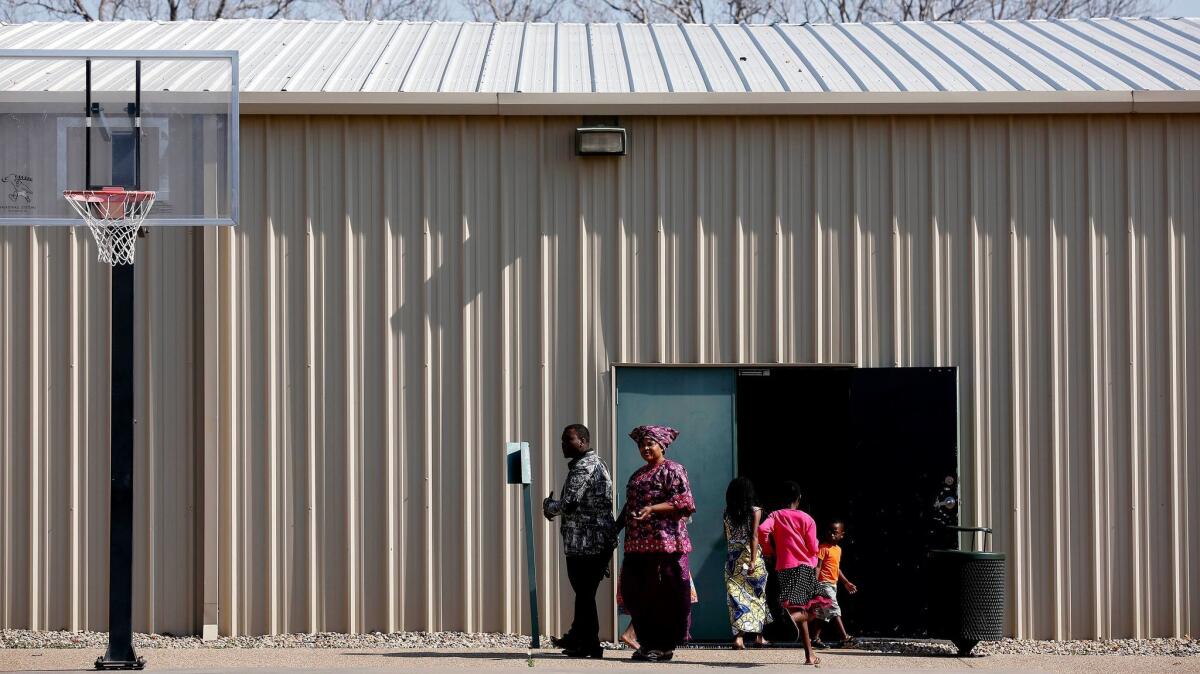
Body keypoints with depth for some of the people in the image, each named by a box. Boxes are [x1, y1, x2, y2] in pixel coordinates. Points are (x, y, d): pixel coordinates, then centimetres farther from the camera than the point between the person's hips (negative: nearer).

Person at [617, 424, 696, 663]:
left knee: (664, 595, -6)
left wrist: (652, 509, -20)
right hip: (638, 544, 8)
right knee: (636, 594, 5)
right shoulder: (637, 475, 22)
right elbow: (629, 506, 26)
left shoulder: (673, 470, -1)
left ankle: (665, 646, 0)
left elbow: (683, 503, -11)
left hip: (665, 543, -8)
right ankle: (648, 643, 13)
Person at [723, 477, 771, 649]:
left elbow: (727, 538, 8)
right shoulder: (755, 511, -5)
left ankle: (739, 636, -15)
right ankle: (758, 635, 24)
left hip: (732, 558, 2)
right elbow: (754, 537, -13)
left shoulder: (727, 513, 5)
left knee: (736, 596, 1)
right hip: (749, 556, -2)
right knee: (757, 595, 15)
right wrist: (753, 561, -17)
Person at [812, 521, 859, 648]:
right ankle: (845, 638, -17)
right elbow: (817, 566, -17)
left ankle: (815, 638, 14)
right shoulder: (823, 547, -11)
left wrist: (846, 583, 27)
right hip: (824, 583, -9)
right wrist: (814, 584, -25)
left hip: (833, 585, 9)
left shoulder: (838, 549, 15)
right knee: (834, 610, -12)